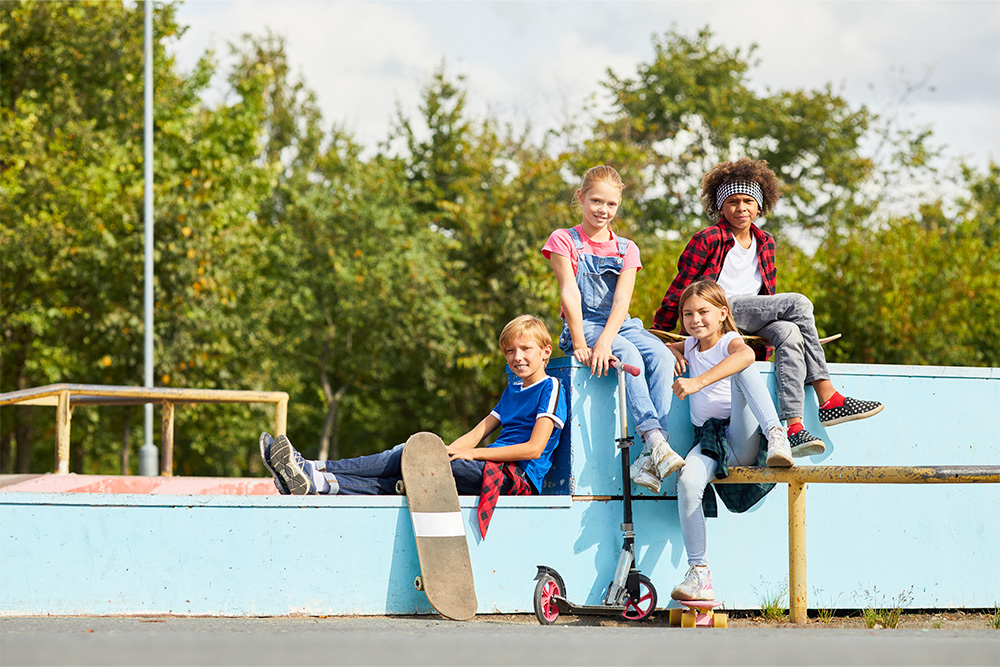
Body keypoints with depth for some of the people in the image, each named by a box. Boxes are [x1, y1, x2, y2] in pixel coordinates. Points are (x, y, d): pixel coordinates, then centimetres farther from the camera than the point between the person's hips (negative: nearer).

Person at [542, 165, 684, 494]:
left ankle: (650, 458, -37)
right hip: (583, 327, -3)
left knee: (661, 357, -27)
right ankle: (654, 439, -44)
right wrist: (580, 344, -19)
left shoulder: (626, 249, 12)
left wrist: (605, 341, -23)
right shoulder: (564, 241, 5)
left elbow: (621, 301, -4)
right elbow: (570, 294, -7)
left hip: (621, 325, 3)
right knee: (629, 355, -34)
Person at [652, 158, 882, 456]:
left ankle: (794, 428, -40)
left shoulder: (766, 243, 20)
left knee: (789, 332, -29)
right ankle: (829, 400, -29)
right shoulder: (707, 240, 1)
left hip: (756, 322, 6)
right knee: (799, 303, -23)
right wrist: (658, 335, 2)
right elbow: (679, 288, 2)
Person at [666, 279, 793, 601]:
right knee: (687, 480, -31)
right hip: (708, 439, 4)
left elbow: (745, 355, -26)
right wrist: (670, 353, 8)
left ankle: (777, 435, -43)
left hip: (742, 439, -3)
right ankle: (699, 573, -30)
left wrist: (698, 382, -39)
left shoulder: (730, 343, 1)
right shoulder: (689, 347, 21)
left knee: (741, 371, -27)